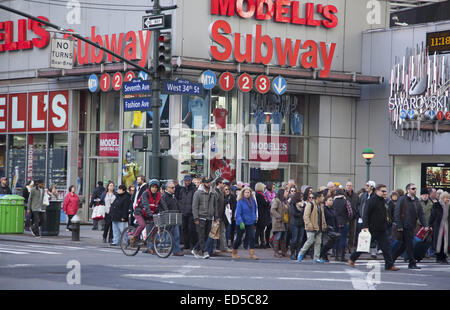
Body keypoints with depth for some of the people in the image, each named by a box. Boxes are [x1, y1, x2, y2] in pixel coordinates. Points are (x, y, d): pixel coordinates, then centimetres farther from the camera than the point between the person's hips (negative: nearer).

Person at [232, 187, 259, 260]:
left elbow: (255, 209, 21)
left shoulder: (253, 201, 2)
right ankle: (234, 253, 27)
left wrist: (255, 217, 13)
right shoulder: (240, 202, -13)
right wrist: (241, 222, -26)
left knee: (252, 237, -9)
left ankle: (252, 254, -10)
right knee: (239, 238, 7)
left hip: (250, 223, 4)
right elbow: (238, 213, -16)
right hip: (241, 223, -4)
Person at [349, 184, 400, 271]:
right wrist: (365, 227, -25)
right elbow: (366, 214, -18)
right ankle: (352, 259, 20)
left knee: (386, 247, 0)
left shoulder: (383, 201, 12)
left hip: (382, 230, 7)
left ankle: (389, 265, 2)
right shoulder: (372, 200, -13)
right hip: (372, 228, -7)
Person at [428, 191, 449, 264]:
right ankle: (438, 258, 7)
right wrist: (430, 225, -6)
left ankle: (444, 257, 8)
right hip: (438, 227, -4)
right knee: (438, 241, -1)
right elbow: (432, 216, -1)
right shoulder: (436, 205, -2)